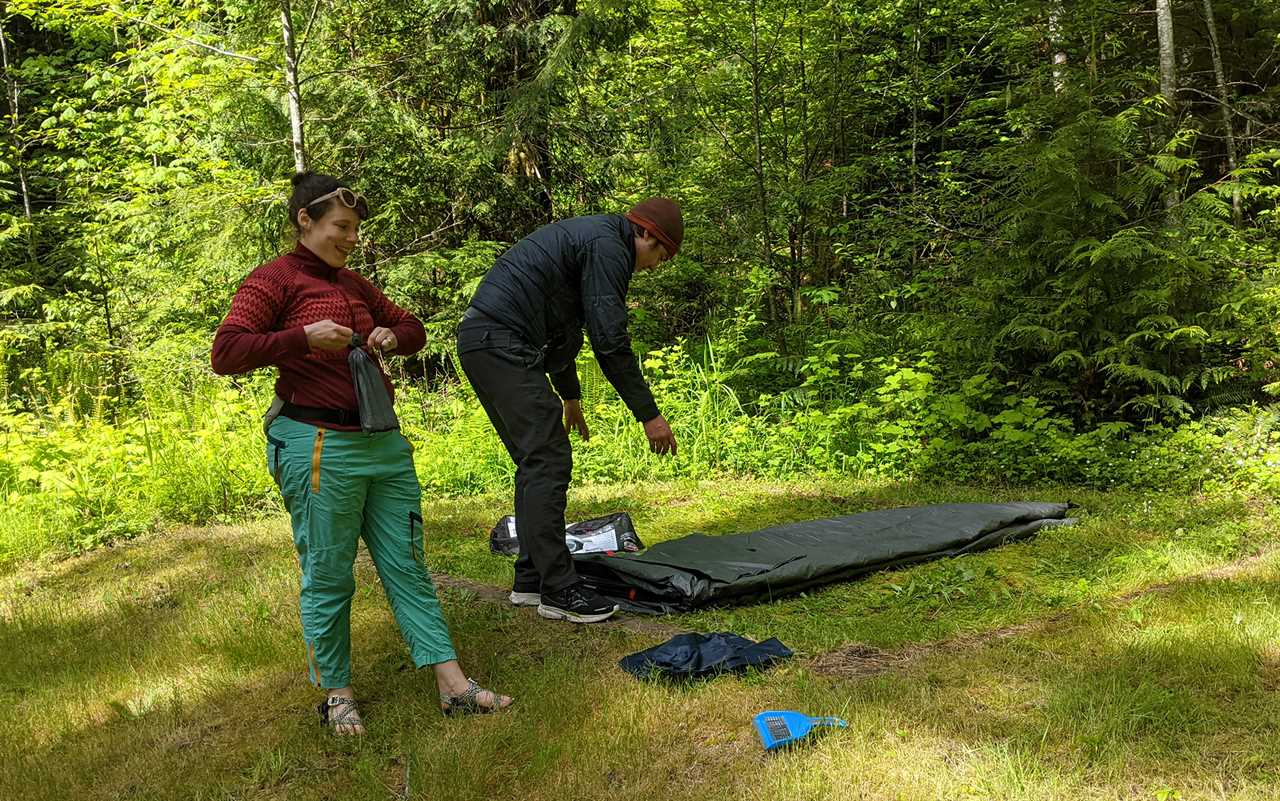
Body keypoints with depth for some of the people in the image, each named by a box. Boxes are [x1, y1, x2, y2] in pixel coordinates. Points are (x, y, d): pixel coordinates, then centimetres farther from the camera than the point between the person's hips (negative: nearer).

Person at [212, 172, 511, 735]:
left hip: (383, 442, 7)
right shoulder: (274, 280, -3)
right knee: (328, 576, 3)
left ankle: (453, 686, 9)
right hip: (318, 448, -7)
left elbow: (412, 327, 30)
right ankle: (336, 693, 19)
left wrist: (394, 337, 6)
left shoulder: (353, 285, 18)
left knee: (407, 565, 7)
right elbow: (225, 353, -13)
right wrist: (305, 337, -19)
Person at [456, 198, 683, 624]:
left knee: (536, 462, 14)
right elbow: (611, 341, -14)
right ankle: (557, 591, -5)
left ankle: (531, 579, 19)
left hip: (481, 340, 11)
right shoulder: (608, 246, -8)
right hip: (503, 344, -11)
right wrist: (648, 414, -8)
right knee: (548, 461, -9)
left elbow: (561, 328, 34)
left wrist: (570, 396, 43)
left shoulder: (586, 235, 25)